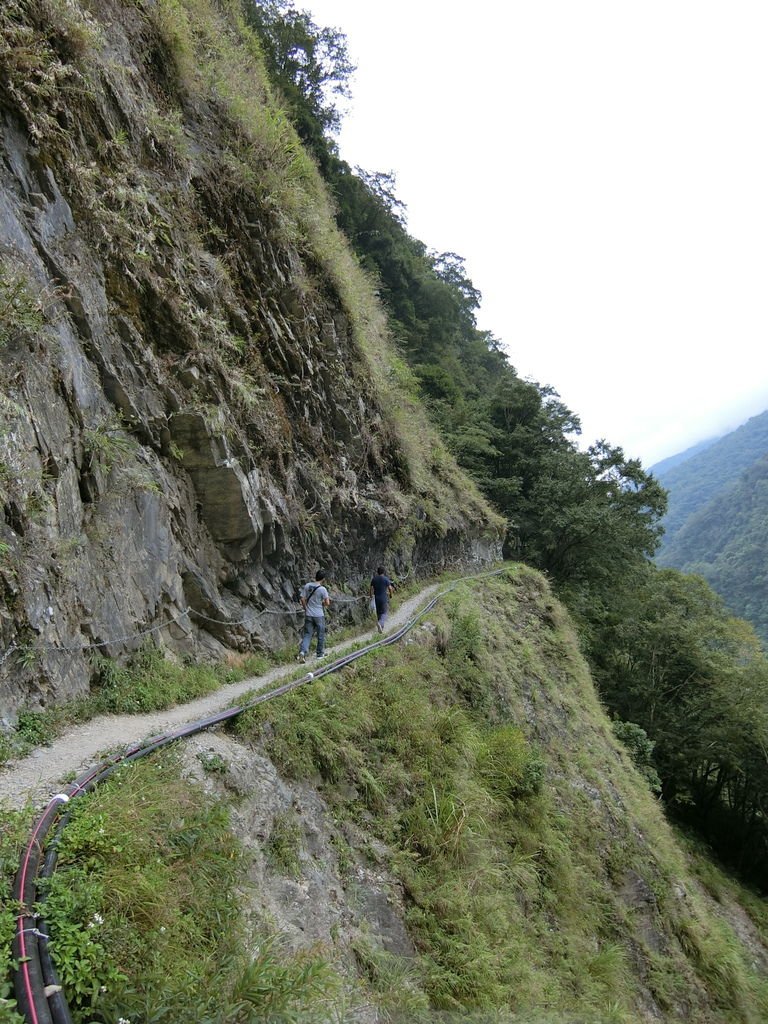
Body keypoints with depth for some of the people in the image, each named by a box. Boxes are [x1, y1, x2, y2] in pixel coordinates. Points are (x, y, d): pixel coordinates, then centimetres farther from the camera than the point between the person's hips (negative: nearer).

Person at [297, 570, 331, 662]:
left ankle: (302, 652, -13)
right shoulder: (322, 589, -13)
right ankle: (320, 653, 24)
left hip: (308, 615, 3)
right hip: (319, 615, -3)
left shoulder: (307, 586, -2)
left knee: (307, 635, 6)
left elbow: (302, 599, 1)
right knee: (321, 634, 14)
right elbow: (327, 603, -12)